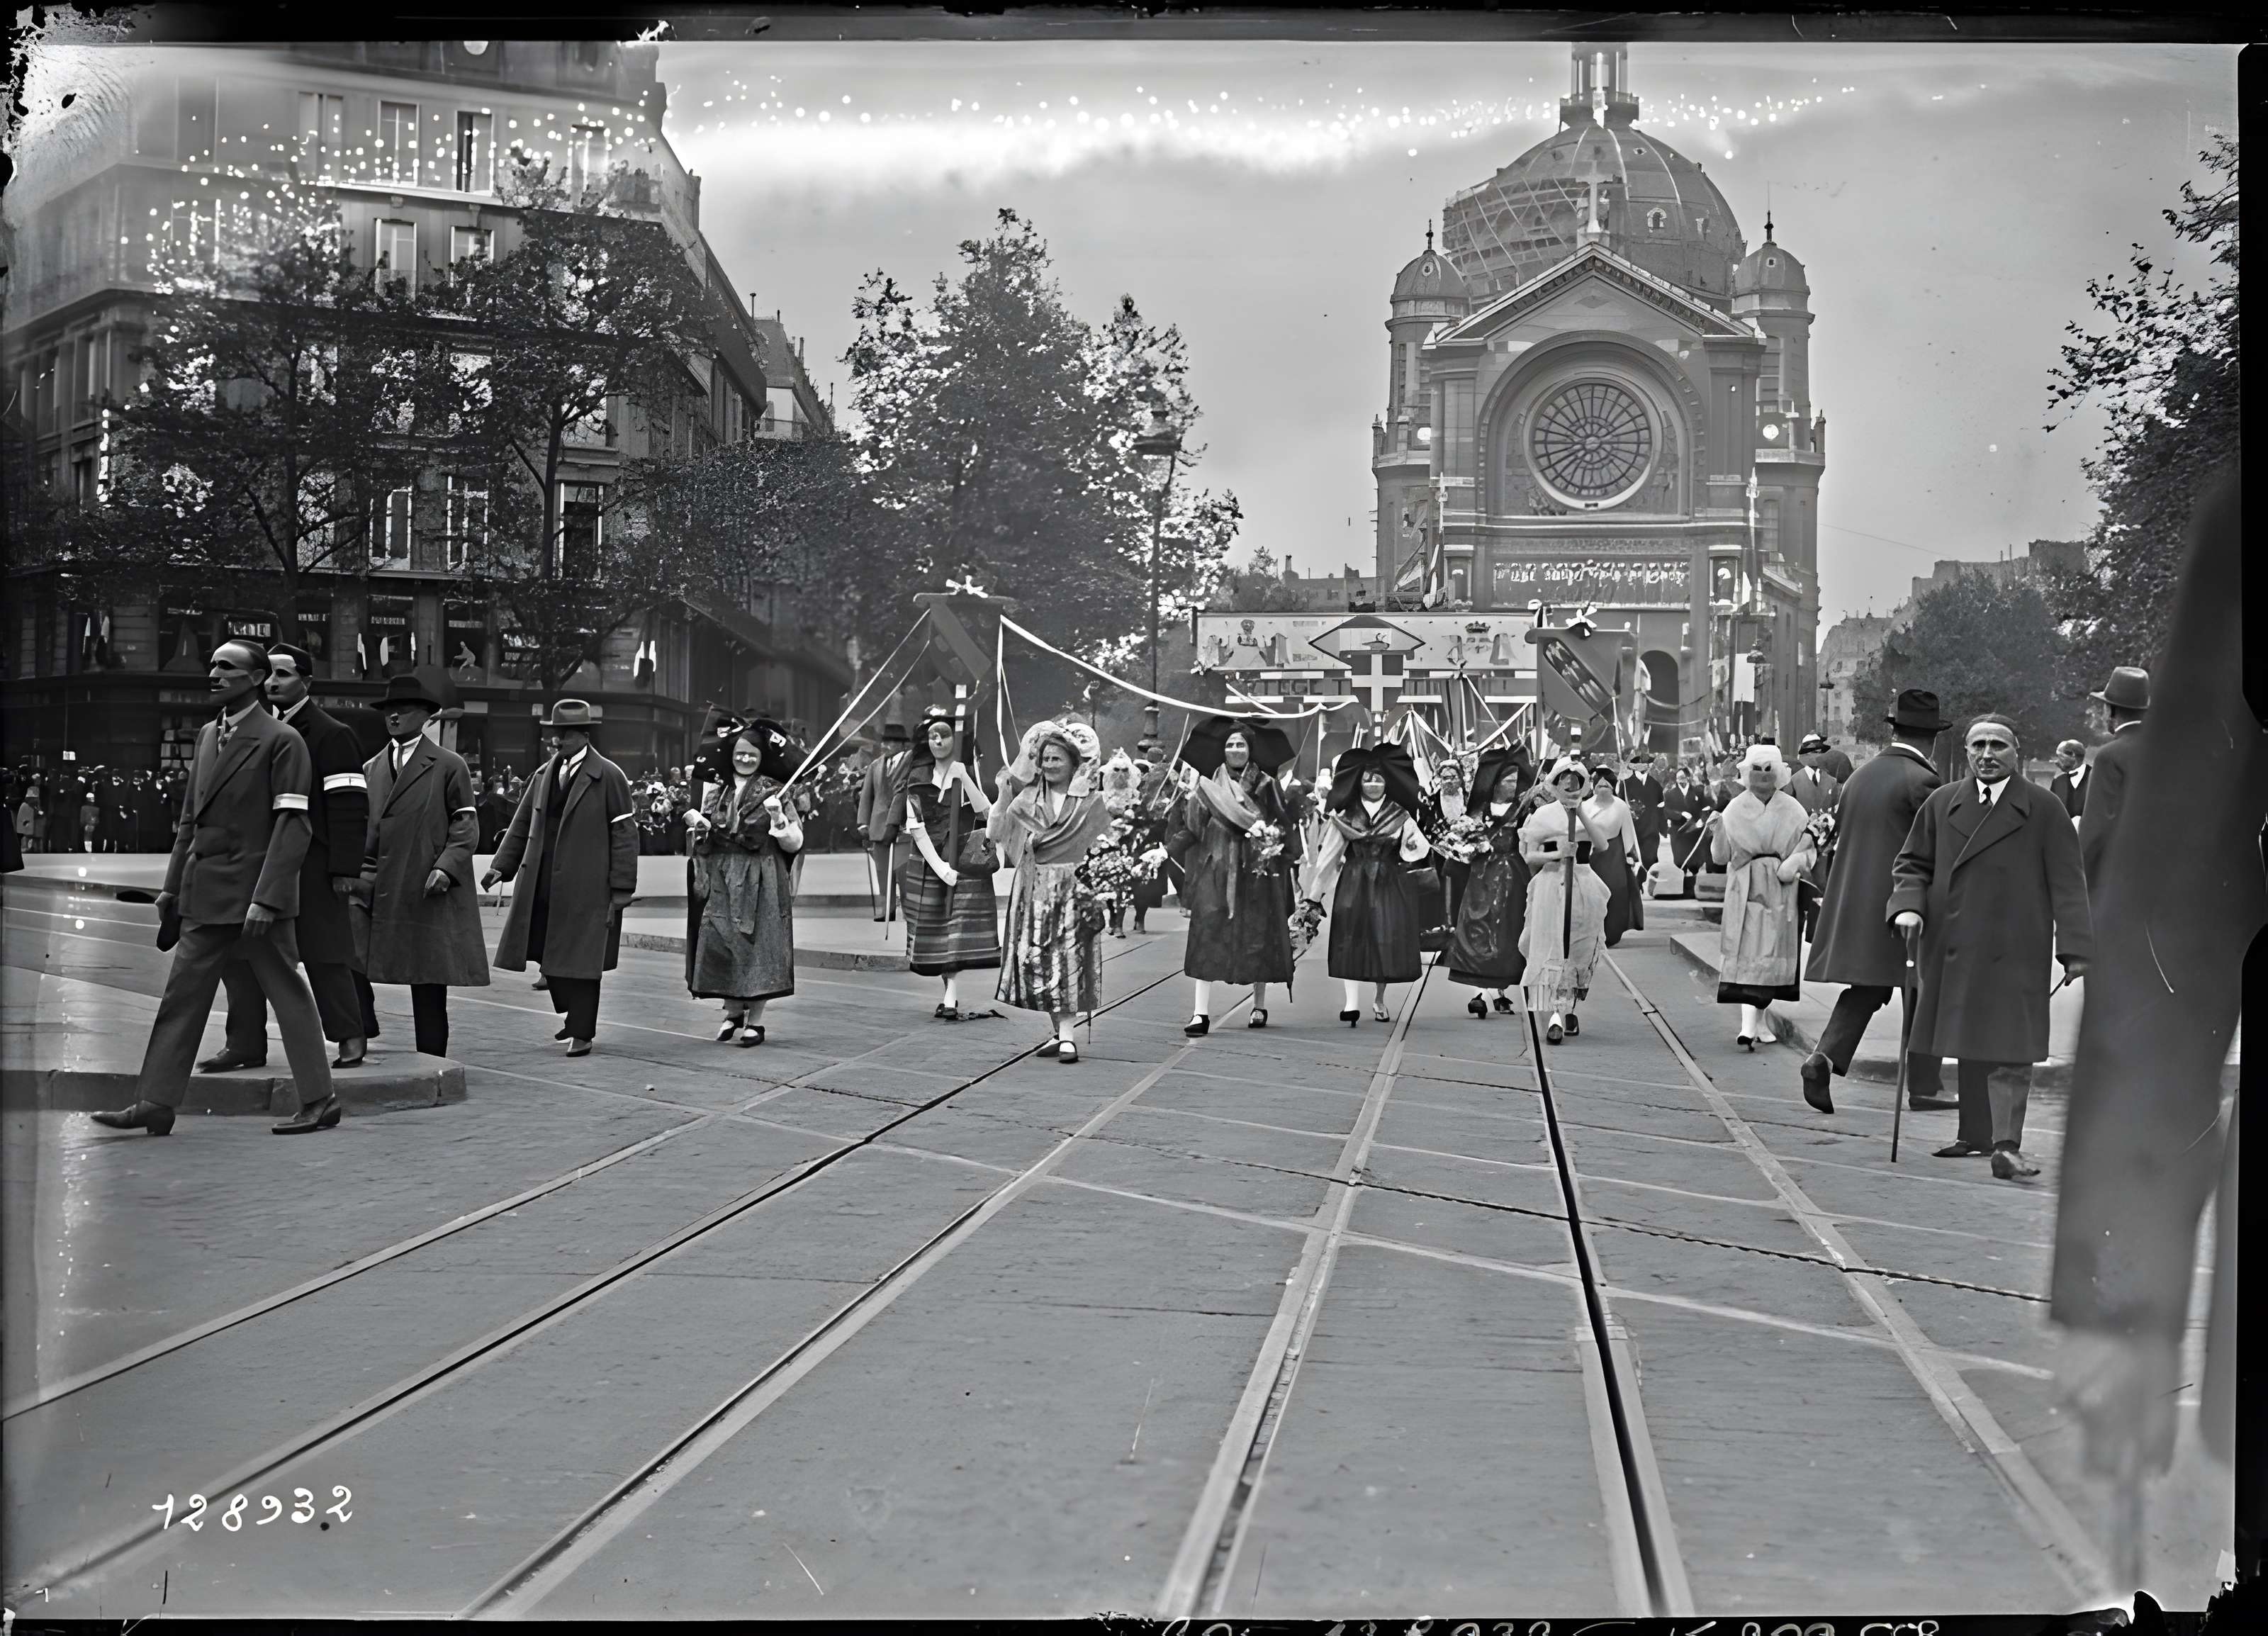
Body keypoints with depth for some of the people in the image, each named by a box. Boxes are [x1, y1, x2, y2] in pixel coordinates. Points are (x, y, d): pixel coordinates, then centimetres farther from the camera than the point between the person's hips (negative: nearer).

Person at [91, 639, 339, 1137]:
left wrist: (266, 897, -20)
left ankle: (318, 1101, 9)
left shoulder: (281, 740, -9)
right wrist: (173, 885, 15)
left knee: (288, 994, 1)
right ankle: (154, 1104, 10)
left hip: (255, 892, -7)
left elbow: (290, 826, -14)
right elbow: (191, 817, 19)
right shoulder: (207, 736, 14)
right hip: (204, 893, 7)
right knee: (181, 996, 6)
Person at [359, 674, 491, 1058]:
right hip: (381, 894, 4)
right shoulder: (371, 768, 18)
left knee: (430, 984, -1)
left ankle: (431, 1062, 5)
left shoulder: (449, 766, 4)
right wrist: (363, 871, 4)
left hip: (429, 894, -4)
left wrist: (445, 868, -14)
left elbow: (466, 826, 0)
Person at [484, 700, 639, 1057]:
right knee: (550, 957, 6)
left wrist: (620, 892, -9)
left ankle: (582, 1033, 10)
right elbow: (522, 825, 16)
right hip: (543, 889, 5)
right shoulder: (543, 775, 13)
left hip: (586, 890, -5)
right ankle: (574, 1014, 27)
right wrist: (502, 866, 3)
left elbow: (624, 836, -5)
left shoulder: (609, 777, -4)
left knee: (580, 959, -1)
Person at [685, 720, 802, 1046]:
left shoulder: (774, 792, 1)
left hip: (761, 883, -3)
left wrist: (777, 817, -20)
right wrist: (695, 822, -3)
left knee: (758, 945, -1)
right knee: (719, 945, -1)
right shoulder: (716, 791, 10)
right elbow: (702, 839, 18)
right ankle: (733, 1012, 17)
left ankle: (755, 1019, 9)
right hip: (721, 881, 3)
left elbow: (794, 844, -4)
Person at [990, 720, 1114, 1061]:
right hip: (1034, 892, 4)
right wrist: (1003, 795, -9)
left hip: (1073, 890, -4)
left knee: (1068, 961, -8)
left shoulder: (1092, 801, 0)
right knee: (1035, 962, 3)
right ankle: (1059, 1033, 12)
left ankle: (1067, 1036, -10)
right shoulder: (1027, 799, 8)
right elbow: (995, 833, 2)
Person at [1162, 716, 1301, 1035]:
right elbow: (1192, 829, 3)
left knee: (1258, 936, 5)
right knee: (1208, 935, -9)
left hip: (1257, 871, 0)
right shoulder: (1209, 787, 6)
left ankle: (1260, 1006, 22)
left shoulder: (1266, 786, 4)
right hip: (1217, 870, 0)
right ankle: (1201, 1012, -13)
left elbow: (1284, 826, 1)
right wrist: (1167, 851, -9)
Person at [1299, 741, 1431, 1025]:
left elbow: (1416, 849, -3)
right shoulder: (1345, 815, 3)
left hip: (1389, 883, 0)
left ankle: (1379, 1000, 18)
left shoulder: (1400, 816, 4)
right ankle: (1352, 1001, -15)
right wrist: (1315, 891, 4)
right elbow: (1328, 853, 5)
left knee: (1386, 940, 1)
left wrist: (1413, 844, -27)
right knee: (1352, 938, -10)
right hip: (1353, 883, 0)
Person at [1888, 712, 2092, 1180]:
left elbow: (2067, 883, -1)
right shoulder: (1941, 804, 9)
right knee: (1969, 1048, 13)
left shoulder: (2044, 809, 0)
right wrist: (1908, 905, -5)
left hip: (2015, 953, -3)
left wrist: (2074, 949, -7)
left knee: (2010, 1051, -9)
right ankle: (1977, 1133, 24)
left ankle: (2006, 1145, -12)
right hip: (1954, 950, 4)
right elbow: (1912, 864, 15)